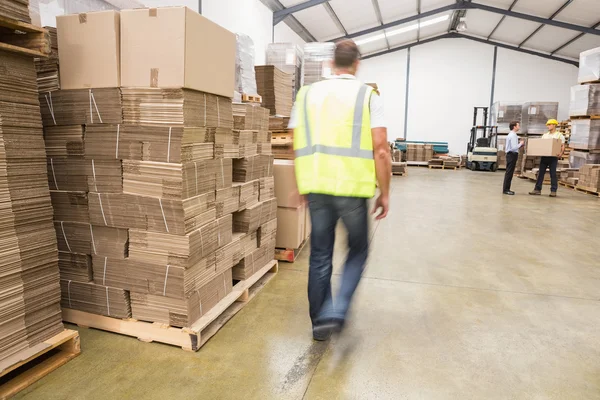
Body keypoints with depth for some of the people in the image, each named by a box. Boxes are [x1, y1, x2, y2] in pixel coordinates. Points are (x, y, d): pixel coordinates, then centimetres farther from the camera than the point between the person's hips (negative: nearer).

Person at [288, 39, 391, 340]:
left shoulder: (307, 93, 9)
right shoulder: (368, 96, 0)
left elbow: (297, 146, 10)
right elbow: (380, 150, -7)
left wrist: (300, 185, 20)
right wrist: (384, 193, 2)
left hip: (316, 187, 3)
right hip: (352, 188, -2)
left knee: (320, 256, 14)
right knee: (357, 251, 18)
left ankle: (320, 321, 25)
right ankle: (336, 312, 6)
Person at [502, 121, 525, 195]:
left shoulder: (512, 135, 16)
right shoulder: (513, 136, -15)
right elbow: (514, 147, -23)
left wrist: (520, 144, 12)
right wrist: (520, 144, -8)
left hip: (512, 155, 10)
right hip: (512, 155, -10)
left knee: (510, 172, 12)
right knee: (509, 172, -7)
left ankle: (506, 189, 17)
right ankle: (505, 189, -4)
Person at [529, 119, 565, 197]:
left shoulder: (559, 135, 1)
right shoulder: (545, 135, 16)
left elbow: (563, 146, -5)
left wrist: (561, 153, -24)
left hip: (553, 157, -5)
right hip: (544, 156, 5)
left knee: (553, 174, -2)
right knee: (541, 173, 4)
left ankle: (553, 191, 4)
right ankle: (537, 189, 8)